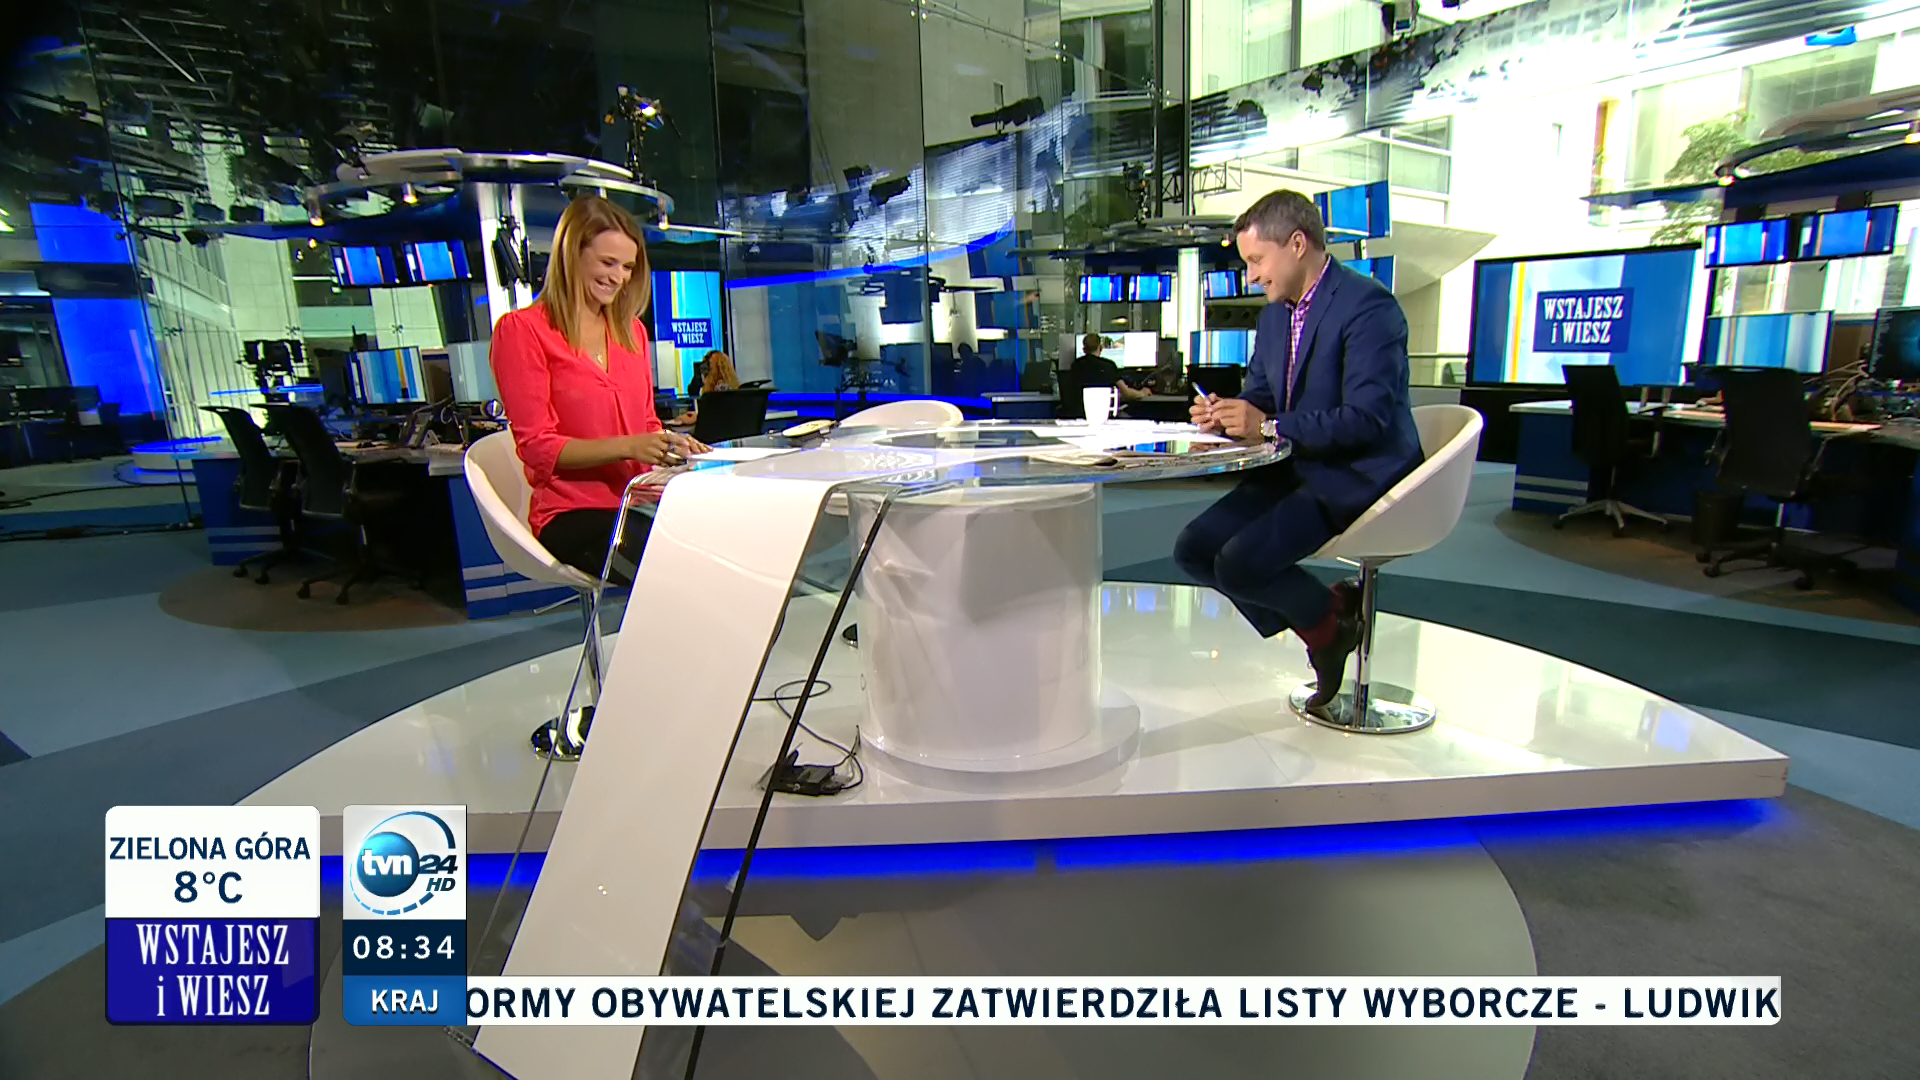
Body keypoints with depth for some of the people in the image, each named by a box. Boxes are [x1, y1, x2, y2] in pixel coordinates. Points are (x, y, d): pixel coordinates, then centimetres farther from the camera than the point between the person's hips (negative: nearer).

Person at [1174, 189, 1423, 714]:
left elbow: (1368, 418, -23)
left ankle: (1329, 618, 7)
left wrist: (1270, 427, -27)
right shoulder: (1275, 316, 11)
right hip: (1295, 470, 9)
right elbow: (1257, 399, 18)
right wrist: (1224, 417, -5)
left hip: (1357, 479, -9)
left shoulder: (1367, 304, -15)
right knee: (1193, 549, -3)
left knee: (1239, 563, -25)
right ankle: (1328, 615, 9)